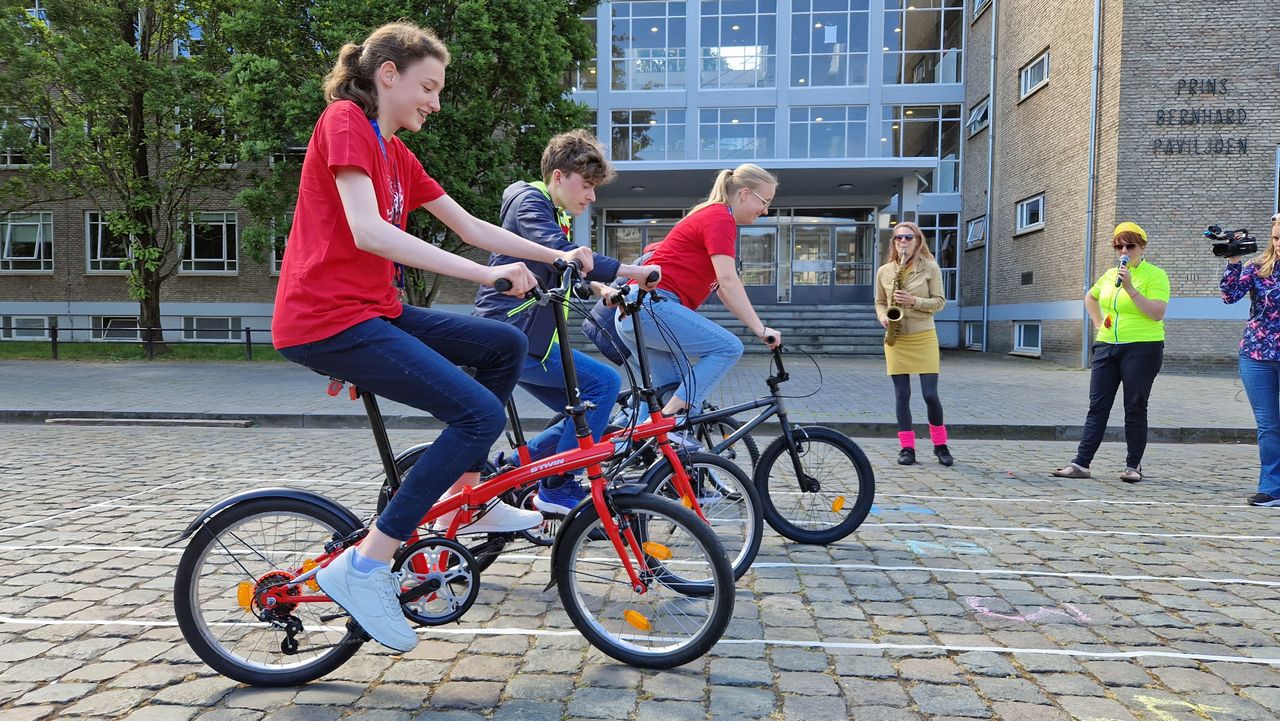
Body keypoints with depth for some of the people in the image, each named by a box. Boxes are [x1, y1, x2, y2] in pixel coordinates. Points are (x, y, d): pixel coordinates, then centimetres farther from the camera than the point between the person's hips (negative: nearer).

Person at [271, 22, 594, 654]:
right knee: (481, 414, -17)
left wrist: (555, 255, 13)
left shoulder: (395, 152, 18)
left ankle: (465, 498, 14)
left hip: (372, 311, 9)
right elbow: (368, 233, -22)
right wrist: (486, 273, -26)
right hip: (328, 319, -9)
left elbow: (470, 226, 19)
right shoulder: (345, 121, -8)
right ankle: (365, 565, -10)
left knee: (505, 345, 7)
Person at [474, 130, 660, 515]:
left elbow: (565, 272, 32)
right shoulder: (530, 201, -10)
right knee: (603, 382, -17)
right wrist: (631, 271, -29)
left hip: (521, 337, 10)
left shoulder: (557, 216, 21)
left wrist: (600, 288, 14)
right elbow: (559, 252, -29)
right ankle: (555, 489, -10)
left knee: (586, 412, 7)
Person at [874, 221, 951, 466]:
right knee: (902, 394, 3)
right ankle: (907, 447, 11)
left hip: (924, 337, -2)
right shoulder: (884, 271, 5)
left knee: (930, 394, -4)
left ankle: (940, 445, 16)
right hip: (896, 339, 2)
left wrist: (914, 301, -17)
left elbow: (939, 301, -2)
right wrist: (884, 317, -6)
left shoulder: (930, 268, -1)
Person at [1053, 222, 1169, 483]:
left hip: (1142, 348, -5)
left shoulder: (1155, 275, -4)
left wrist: (1130, 288, -21)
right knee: (1097, 406, 2)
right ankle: (1081, 462, 1)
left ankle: (1133, 465, 13)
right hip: (1106, 346, 5)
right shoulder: (1110, 274, 13)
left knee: (1135, 408, 2)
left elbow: (1157, 313, -16)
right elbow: (1090, 297, 31)